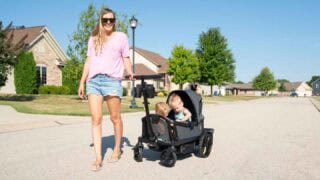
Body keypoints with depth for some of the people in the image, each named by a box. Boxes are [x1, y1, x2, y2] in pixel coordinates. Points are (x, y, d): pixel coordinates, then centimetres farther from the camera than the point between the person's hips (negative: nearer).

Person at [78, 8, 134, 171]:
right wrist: (82, 82, 14)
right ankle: (98, 158, -4)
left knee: (115, 118, 2)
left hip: (112, 80, -2)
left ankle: (117, 149, 22)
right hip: (93, 80, 3)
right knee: (96, 120, -5)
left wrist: (130, 73, -10)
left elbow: (125, 58, 9)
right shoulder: (93, 38, 22)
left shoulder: (121, 36, 13)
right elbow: (88, 61, 20)